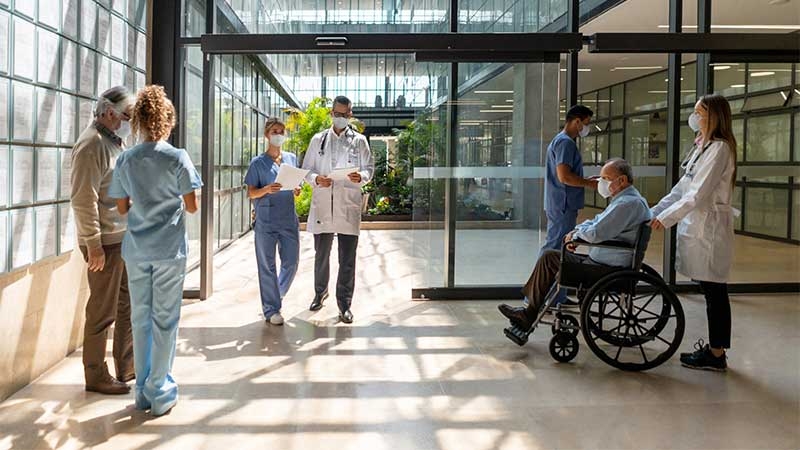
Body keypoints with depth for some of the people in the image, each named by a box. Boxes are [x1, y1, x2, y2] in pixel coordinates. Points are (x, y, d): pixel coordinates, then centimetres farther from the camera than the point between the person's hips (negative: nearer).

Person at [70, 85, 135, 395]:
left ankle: (126, 367, 29)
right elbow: (83, 199, -20)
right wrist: (93, 245, -20)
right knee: (103, 312, 1)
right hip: (105, 242, -9)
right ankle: (96, 376, 14)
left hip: (124, 239, 9)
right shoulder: (92, 144, -15)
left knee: (128, 305, 16)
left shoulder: (114, 142, 14)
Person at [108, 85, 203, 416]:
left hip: (136, 250, 3)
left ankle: (143, 391, 20)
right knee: (165, 320, 4)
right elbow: (191, 207, -6)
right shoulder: (178, 158, -9)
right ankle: (160, 394, 10)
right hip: (169, 250, -3)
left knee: (140, 318, 12)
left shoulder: (125, 160, 1)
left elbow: (122, 208, 6)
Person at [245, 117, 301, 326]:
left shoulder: (291, 158, 11)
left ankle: (276, 296, 30)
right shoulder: (258, 163, -1)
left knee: (291, 263, 6)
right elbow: (251, 193, -1)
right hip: (266, 221, -4)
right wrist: (266, 190, -21)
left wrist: (297, 190, -5)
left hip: (289, 220, 4)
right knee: (267, 266, 2)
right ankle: (271, 309, 12)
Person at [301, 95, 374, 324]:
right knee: (321, 254, 13)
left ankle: (345, 304, 7)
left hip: (348, 206, -1)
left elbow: (369, 168, 8)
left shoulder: (359, 141, 9)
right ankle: (320, 292, 34)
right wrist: (316, 179, -11)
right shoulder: (318, 140, 12)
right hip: (322, 205, 2)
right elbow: (306, 169, 11)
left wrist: (361, 176, -15)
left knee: (347, 259, -1)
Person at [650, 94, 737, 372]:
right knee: (711, 291, 13)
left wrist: (667, 218, -15)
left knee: (714, 292, -2)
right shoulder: (703, 147, 18)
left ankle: (716, 355, 5)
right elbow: (682, 189, 18)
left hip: (709, 229, -9)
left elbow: (699, 193, -18)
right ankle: (714, 347, 20)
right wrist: (655, 211, 11)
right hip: (696, 226, 9)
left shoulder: (719, 148, -12)